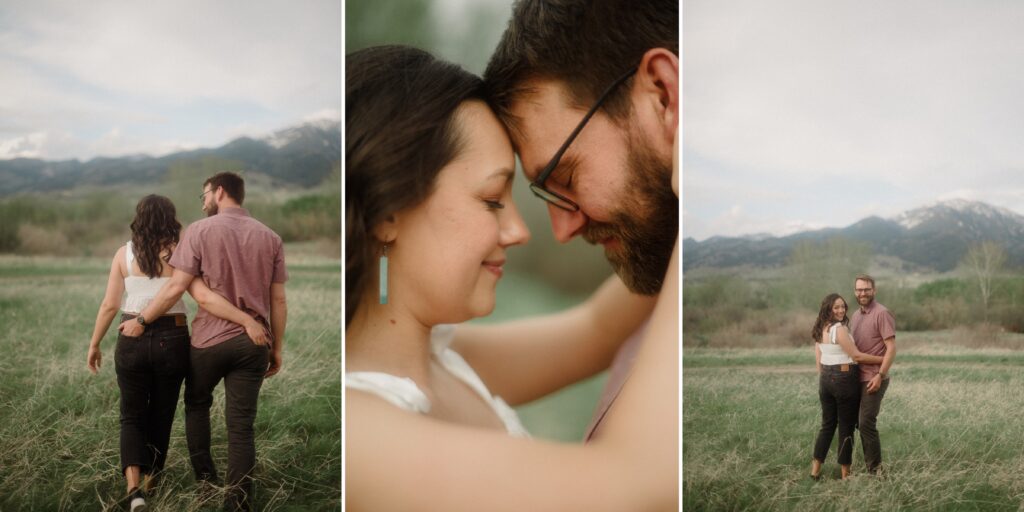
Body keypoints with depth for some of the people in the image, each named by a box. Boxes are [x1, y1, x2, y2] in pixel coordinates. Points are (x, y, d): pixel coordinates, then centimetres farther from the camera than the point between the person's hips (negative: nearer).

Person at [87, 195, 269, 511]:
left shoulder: (124, 254, -1)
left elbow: (109, 305, -1)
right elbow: (204, 298, -18)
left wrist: (94, 345, 10)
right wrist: (248, 321, -20)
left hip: (132, 342, 0)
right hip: (172, 341, 0)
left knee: (132, 417, 13)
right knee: (161, 416, 19)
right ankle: (150, 484, 32)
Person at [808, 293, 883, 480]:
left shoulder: (820, 330, 9)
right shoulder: (840, 329, -16)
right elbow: (857, 356, -14)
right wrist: (884, 359, -6)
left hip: (825, 379, 8)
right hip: (844, 378, -8)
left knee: (827, 424, 15)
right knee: (846, 427, 3)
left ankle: (815, 469, 14)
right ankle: (845, 473, 9)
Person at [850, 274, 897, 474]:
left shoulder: (882, 313, -10)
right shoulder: (855, 316, 14)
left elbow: (891, 348, -14)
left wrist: (880, 375, -20)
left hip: (874, 379, -8)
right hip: (859, 378, 8)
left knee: (866, 423, -10)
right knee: (861, 423, 9)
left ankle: (875, 470, 0)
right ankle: (870, 465, 18)